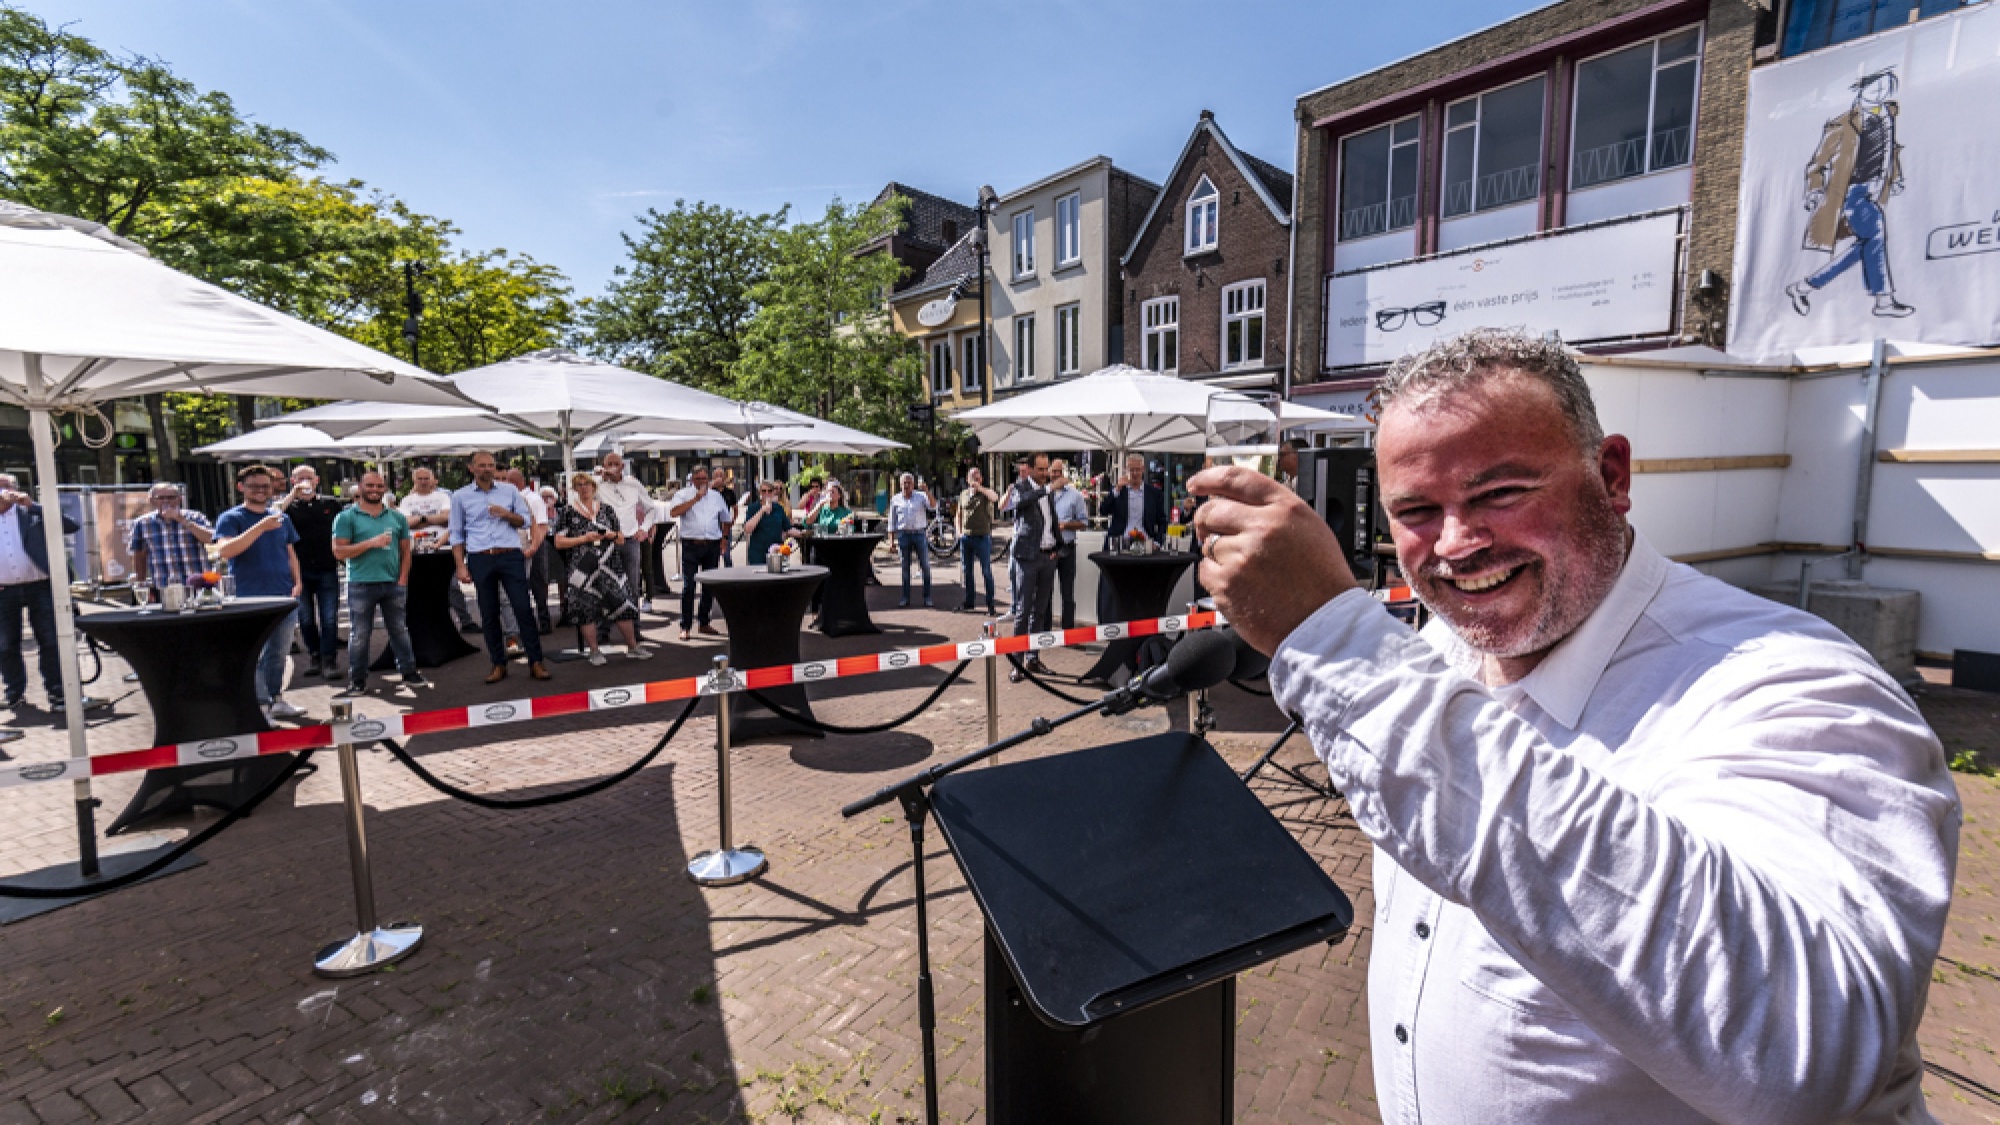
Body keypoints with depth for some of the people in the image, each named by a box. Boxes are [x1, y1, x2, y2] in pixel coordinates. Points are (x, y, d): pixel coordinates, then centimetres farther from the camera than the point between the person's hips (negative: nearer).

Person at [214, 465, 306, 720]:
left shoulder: (282, 518, 15)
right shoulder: (230, 518, -2)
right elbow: (225, 551, -18)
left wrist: (297, 581, 9)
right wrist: (260, 527, -25)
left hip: (285, 597, 5)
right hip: (250, 600, -5)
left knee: (279, 653, 12)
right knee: (253, 655, -3)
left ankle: (276, 701, 22)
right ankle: (259, 705, 2)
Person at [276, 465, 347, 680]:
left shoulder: (330, 504, 10)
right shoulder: (288, 505, 5)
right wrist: (293, 495, -17)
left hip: (327, 570, 0)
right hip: (300, 571, 0)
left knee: (329, 618, -3)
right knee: (306, 619, 10)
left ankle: (329, 658, 3)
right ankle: (314, 655, 24)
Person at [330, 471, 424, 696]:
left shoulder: (397, 517, 10)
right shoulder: (346, 517, 0)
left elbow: (405, 551, 10)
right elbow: (339, 552, -7)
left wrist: (402, 580, 1)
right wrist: (371, 543, -17)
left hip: (393, 584, 3)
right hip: (361, 585, -3)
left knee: (399, 630, 10)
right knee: (359, 635, 4)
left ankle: (409, 671, 18)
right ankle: (358, 680, 12)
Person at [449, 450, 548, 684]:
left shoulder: (510, 490, 9)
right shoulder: (460, 496, 8)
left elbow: (525, 520, 11)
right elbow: (457, 534, 8)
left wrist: (506, 514, -9)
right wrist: (461, 566, 0)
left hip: (511, 556, 0)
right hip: (480, 559, 1)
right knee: (489, 614, 5)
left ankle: (535, 662, -1)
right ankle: (498, 664, 14)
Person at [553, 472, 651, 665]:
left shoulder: (605, 509, 13)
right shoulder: (569, 512, 5)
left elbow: (621, 540, 17)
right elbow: (558, 542, -1)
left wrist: (612, 535, -5)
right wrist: (585, 538, -10)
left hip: (611, 566, 2)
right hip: (584, 568, -2)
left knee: (623, 604, -3)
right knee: (587, 609, -2)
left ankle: (632, 647, 7)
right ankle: (594, 651, 11)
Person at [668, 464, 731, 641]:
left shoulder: (716, 496, 15)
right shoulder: (683, 495, 1)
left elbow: (725, 519, 26)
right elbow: (673, 512, -18)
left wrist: (724, 539, 21)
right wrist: (696, 498, -17)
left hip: (712, 546, 4)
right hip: (691, 545, -4)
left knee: (710, 586, 9)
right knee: (688, 586, -6)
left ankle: (704, 623, 21)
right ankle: (685, 626, -1)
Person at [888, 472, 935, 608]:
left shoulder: (921, 496, 5)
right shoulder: (895, 499, 9)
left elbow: (933, 507, -11)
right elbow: (892, 521, 11)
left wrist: (927, 492, -21)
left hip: (920, 533, -1)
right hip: (903, 534, 1)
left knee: (925, 566, -1)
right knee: (905, 567, 6)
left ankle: (927, 597, 5)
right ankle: (905, 597, 13)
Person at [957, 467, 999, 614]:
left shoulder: (985, 493, -1)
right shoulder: (963, 495, 12)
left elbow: (995, 498, -25)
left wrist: (979, 488, -23)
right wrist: (959, 531, 6)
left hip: (982, 537, -5)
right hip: (965, 537, 5)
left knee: (987, 571, -3)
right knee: (966, 570, 11)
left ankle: (991, 605, 0)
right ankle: (969, 602, 22)